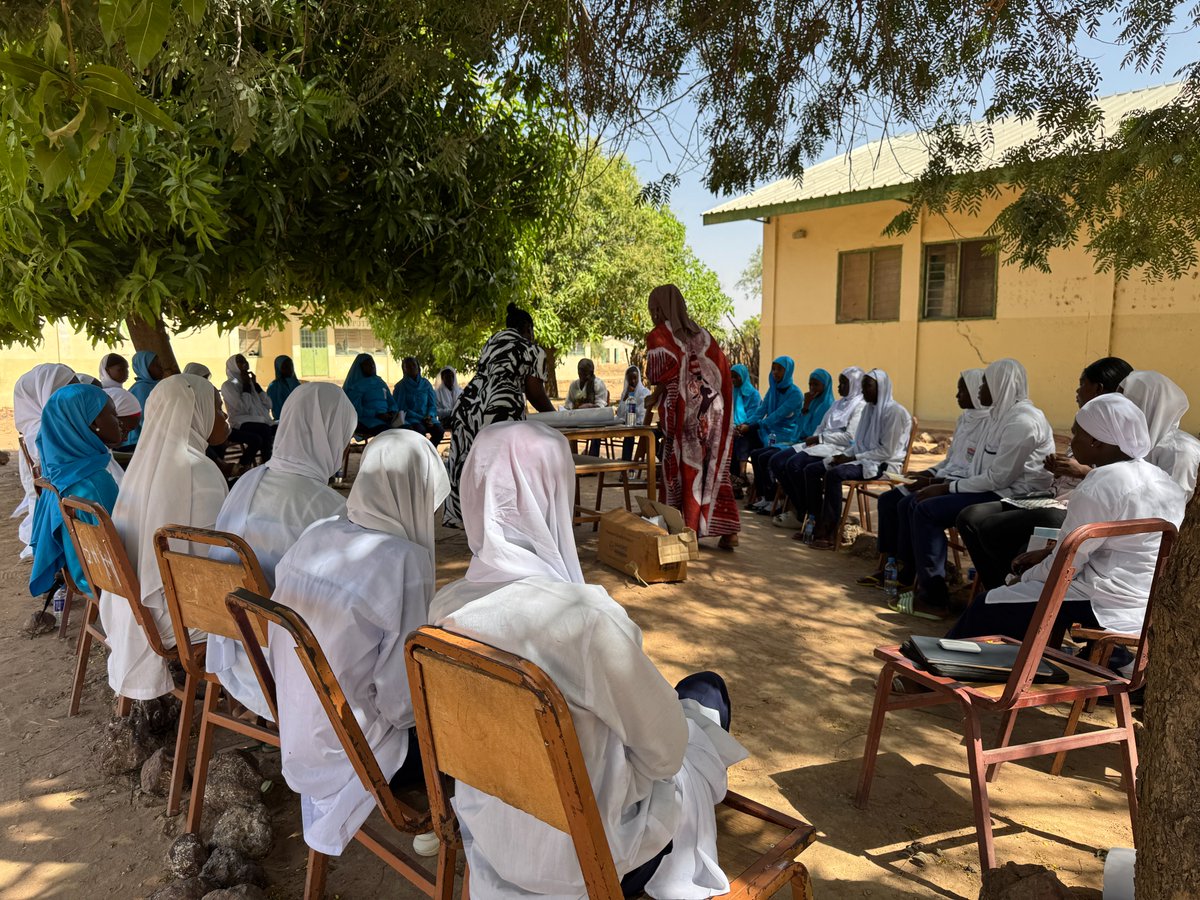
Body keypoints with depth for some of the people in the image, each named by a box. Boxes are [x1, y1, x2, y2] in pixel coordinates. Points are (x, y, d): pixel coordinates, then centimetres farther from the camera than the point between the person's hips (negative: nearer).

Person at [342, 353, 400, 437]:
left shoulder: (380, 382, 23)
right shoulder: (356, 385, 5)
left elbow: (391, 402, 23)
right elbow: (356, 409, -7)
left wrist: (392, 413, -1)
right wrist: (377, 414, -18)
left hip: (385, 417, 5)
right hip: (366, 420, -5)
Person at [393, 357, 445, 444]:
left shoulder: (426, 384, 11)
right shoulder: (400, 387, 1)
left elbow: (432, 404, 12)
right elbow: (401, 408, -2)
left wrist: (430, 416, -10)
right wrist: (421, 418, -14)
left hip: (426, 418, 3)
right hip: (410, 419, -3)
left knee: (439, 430, -26)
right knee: (421, 430, -35)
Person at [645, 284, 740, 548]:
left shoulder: (659, 336, -1)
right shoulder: (701, 334, 16)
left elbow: (662, 376, -11)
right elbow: (723, 370, 9)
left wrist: (654, 398, 5)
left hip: (684, 411, -5)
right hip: (715, 410, 5)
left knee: (683, 468, 4)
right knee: (714, 467, 11)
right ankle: (728, 531, 12)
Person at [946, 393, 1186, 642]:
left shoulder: (1098, 488, -19)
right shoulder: (1159, 477, 10)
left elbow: (1067, 565, -16)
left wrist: (1027, 576, 3)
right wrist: (1048, 553, 16)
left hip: (1109, 608, -10)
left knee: (985, 608, -1)